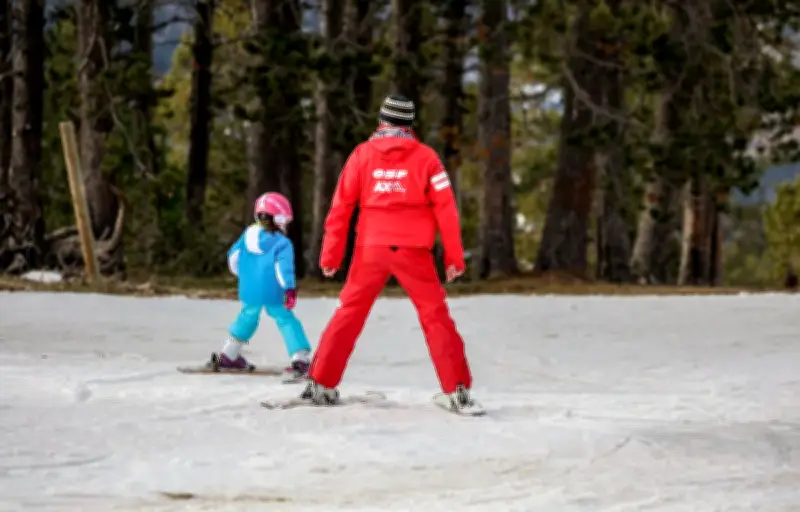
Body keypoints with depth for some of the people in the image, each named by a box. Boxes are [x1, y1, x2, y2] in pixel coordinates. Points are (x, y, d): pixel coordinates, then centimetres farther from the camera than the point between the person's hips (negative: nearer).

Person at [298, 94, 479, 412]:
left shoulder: (363, 154, 3)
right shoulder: (425, 157, -1)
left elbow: (341, 206, 1)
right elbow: (445, 208, -3)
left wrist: (331, 254, 4)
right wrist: (454, 256, 1)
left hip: (371, 249, 1)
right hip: (413, 251, -1)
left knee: (350, 313, 12)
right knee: (435, 316, 3)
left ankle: (321, 383, 8)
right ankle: (458, 390, -5)